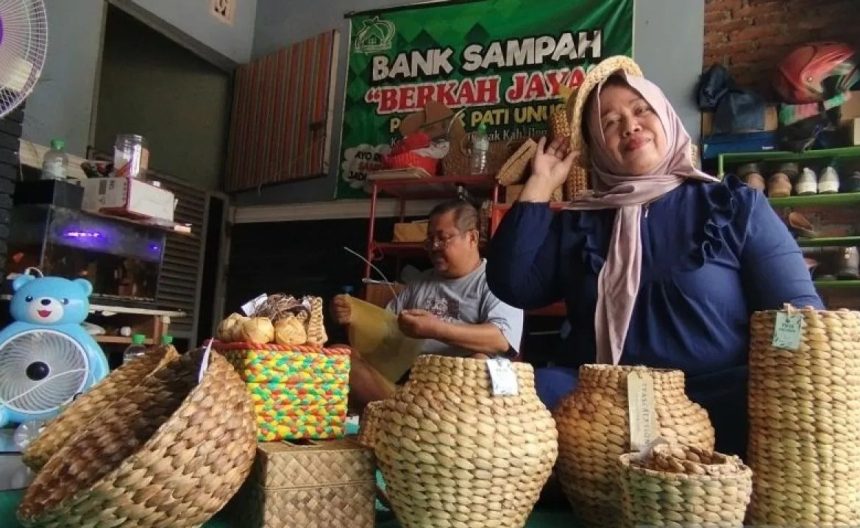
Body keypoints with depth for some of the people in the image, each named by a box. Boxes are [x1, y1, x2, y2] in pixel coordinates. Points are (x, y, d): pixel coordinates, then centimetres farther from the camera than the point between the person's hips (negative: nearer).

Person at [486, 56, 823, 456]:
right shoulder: (578, 223, 16)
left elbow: (801, 313, 5)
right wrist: (540, 185, 7)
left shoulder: (737, 206, 12)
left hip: (719, 402, -1)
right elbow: (511, 285, 2)